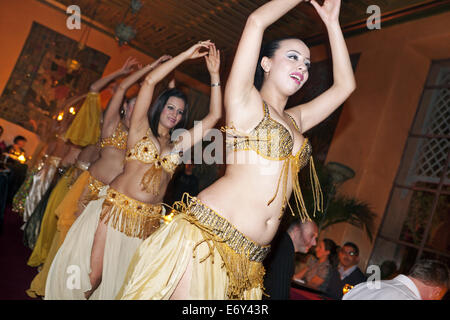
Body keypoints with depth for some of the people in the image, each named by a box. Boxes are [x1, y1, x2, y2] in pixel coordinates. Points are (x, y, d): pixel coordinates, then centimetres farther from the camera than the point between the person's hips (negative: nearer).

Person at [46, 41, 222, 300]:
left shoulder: (181, 142, 13)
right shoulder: (141, 129, 5)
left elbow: (214, 116, 10)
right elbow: (150, 81, -4)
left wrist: (215, 74, 7)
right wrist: (186, 55, 0)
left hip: (149, 219, 3)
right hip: (116, 209, -3)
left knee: (119, 279, 6)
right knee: (93, 275, -5)